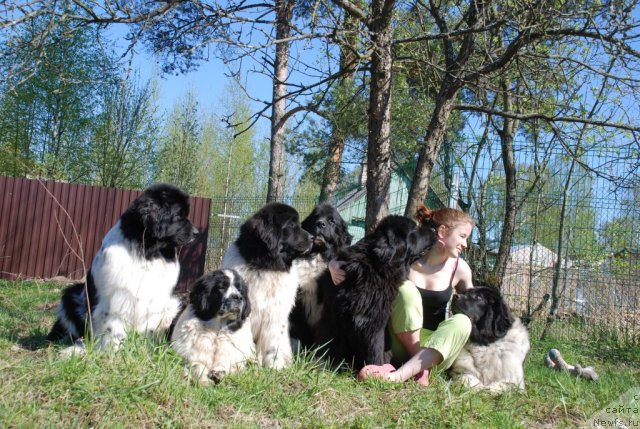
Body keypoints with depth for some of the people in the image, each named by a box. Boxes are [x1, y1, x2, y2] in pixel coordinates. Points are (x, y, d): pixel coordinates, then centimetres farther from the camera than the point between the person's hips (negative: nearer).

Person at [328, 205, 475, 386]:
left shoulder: (459, 268, -2)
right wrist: (335, 265, -27)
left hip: (433, 345, 3)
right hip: (401, 344, -2)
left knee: (462, 321, -29)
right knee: (405, 288, -27)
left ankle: (397, 375, -41)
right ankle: (420, 368, -24)